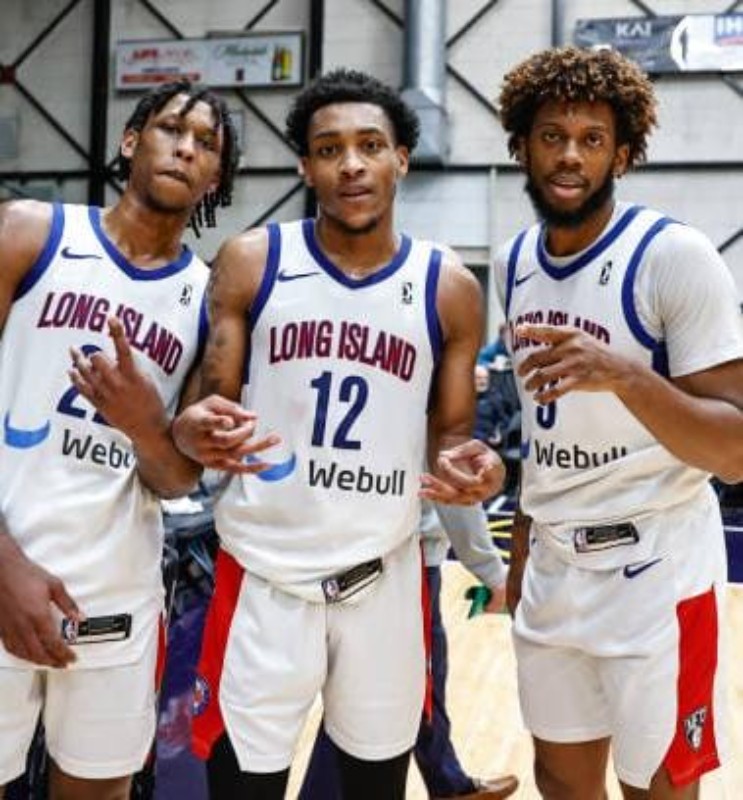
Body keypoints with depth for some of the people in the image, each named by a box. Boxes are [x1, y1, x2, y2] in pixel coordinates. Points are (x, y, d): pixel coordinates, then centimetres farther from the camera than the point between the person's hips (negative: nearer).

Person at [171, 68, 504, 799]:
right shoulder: (250, 262, -2)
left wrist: (469, 467, -16)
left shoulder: (450, 287, 1)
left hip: (386, 577, 2)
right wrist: (195, 432, -22)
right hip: (263, 574, -1)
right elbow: (208, 406, 2)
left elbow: (452, 432, 7)